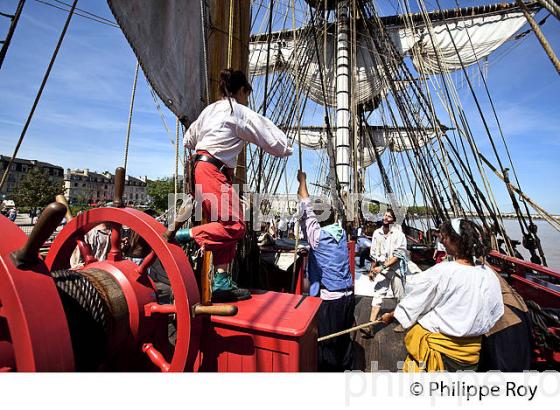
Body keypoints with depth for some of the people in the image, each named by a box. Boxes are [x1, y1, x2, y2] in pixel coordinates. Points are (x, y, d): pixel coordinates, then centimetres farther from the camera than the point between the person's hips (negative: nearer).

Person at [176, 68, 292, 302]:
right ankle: (182, 236, -16)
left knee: (225, 226, 6)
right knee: (235, 227, -14)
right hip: (214, 171, -9)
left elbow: (189, 140, 29)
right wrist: (286, 149, 22)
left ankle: (221, 283, 5)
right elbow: (271, 141, 3)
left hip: (202, 168, 9)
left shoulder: (210, 109, 23)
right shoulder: (240, 112, -1)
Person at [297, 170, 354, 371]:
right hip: (347, 295, 7)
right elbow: (328, 215, 14)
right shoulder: (341, 233, 3)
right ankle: (345, 368, 39)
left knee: (326, 343, 6)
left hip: (328, 298, -7)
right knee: (344, 338, 22)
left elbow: (306, 212, -5)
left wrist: (302, 183, 7)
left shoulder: (317, 235, -14)